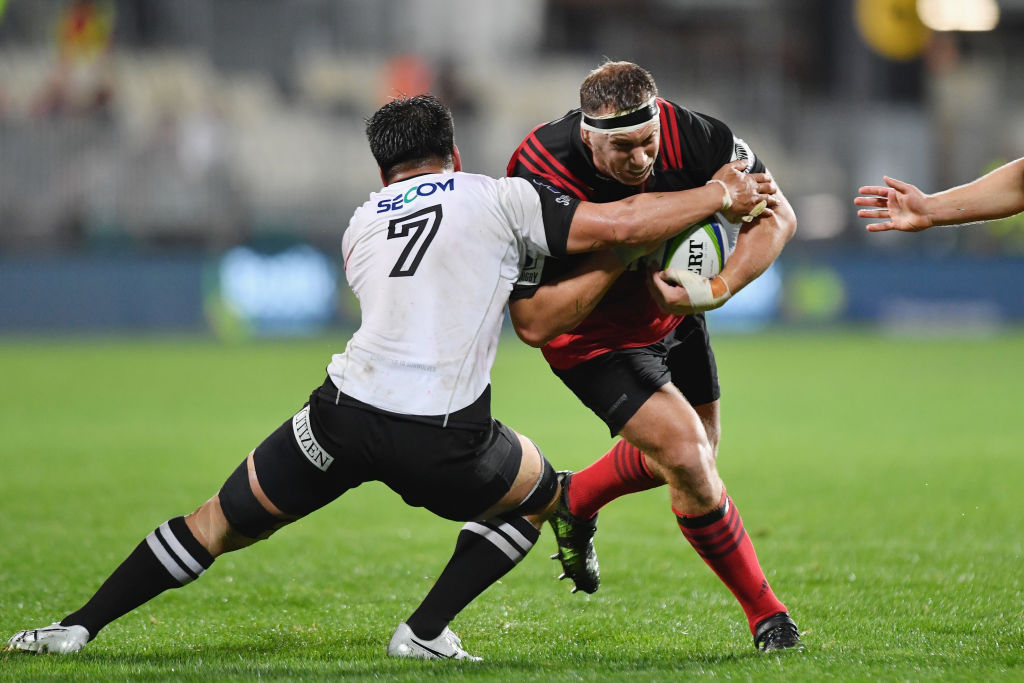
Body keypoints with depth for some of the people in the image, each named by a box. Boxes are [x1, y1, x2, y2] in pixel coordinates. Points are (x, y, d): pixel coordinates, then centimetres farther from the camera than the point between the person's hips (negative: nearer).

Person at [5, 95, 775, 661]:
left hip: (344, 412, 3)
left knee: (220, 524, 19)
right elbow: (621, 224, 4)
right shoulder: (497, 199, 9)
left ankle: (78, 626, 14)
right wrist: (724, 194, 13)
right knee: (540, 495, 26)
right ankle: (425, 633, 17)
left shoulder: (362, 227, 23)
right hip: (441, 438, -3)